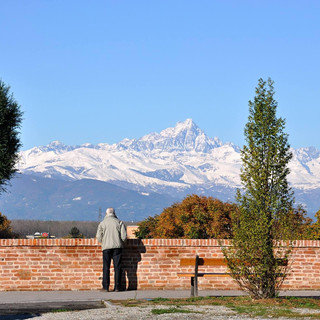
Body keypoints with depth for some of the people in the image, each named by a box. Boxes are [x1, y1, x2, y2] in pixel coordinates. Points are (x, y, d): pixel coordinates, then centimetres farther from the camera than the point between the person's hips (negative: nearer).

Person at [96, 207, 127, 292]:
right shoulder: (119, 222, 4)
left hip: (106, 247, -1)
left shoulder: (102, 223, 3)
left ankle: (105, 286, -3)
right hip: (117, 247, 1)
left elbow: (99, 237, -1)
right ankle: (117, 287, -1)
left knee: (106, 267, 2)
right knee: (117, 267, 2)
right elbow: (124, 236, -2)